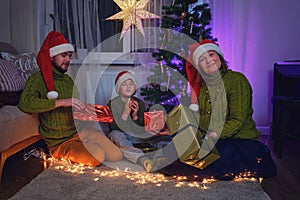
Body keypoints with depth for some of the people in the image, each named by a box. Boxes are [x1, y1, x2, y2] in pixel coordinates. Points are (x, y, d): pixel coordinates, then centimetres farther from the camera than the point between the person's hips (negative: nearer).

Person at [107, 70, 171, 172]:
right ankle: (143, 160, -62)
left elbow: (142, 128, 1)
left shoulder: (139, 103, 8)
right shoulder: (112, 104, 0)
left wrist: (135, 116, -18)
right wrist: (125, 114, -24)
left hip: (137, 136, 3)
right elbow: (114, 127, -11)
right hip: (121, 135, -3)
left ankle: (158, 157, -54)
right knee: (115, 135, -39)